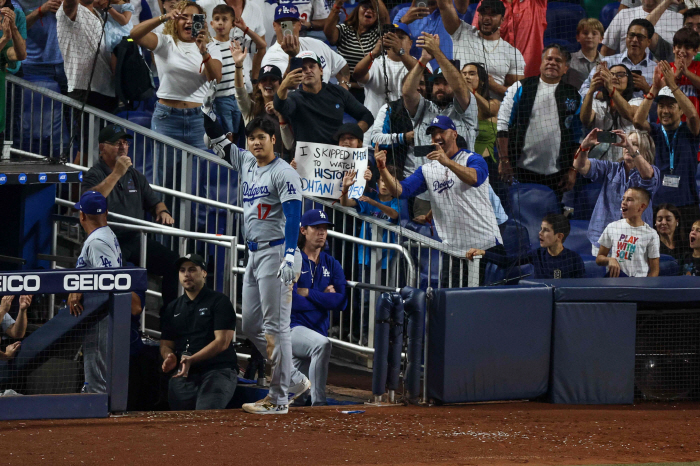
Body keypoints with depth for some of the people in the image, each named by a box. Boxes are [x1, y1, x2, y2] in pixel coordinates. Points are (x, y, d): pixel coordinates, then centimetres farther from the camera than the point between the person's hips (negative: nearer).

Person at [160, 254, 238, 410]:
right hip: (183, 374, 4)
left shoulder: (219, 302, 5)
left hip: (218, 370, -4)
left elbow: (222, 342, -6)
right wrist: (169, 358, -8)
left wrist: (191, 360, -19)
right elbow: (166, 344, 20)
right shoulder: (173, 308, 23)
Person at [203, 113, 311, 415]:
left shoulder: (284, 174, -12)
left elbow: (293, 215, -21)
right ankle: (295, 381, 20)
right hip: (253, 255, 10)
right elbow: (218, 140, 22)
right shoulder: (246, 163, 13)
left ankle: (279, 398, -6)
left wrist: (290, 255, -32)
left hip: (276, 253, -10)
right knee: (251, 326, 12)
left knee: (275, 326, -9)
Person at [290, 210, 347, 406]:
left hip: (318, 329, 6)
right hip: (292, 329, -6)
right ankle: (318, 404, -37)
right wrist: (323, 298, -5)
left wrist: (307, 293, -8)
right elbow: (291, 301, -15)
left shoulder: (332, 265, 13)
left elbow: (341, 302, -2)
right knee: (322, 344, -36)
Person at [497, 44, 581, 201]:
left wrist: (572, 170, 3)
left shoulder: (573, 96, 11)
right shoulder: (520, 89, 6)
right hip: (522, 170, -1)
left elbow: (578, 136, 11)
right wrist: (504, 160, -5)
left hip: (556, 175, 1)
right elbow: (502, 124, 2)